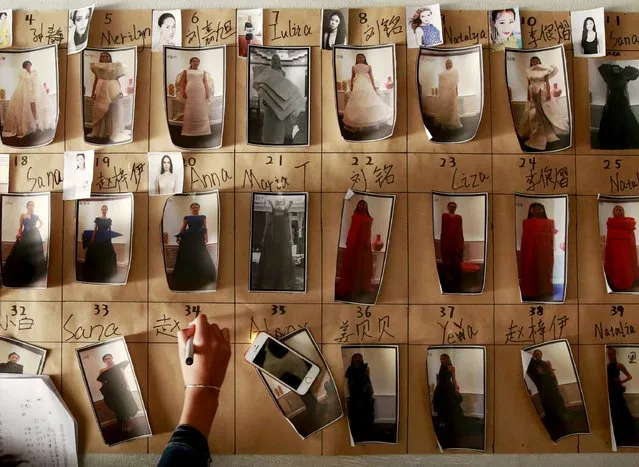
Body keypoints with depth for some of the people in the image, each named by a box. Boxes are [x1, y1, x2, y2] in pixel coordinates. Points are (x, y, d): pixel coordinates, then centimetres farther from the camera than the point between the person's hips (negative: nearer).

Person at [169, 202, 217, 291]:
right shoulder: (187, 217, 9)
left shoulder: (203, 217, 9)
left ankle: (201, 276, 0)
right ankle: (187, 276, 4)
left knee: (201, 256, -6)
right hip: (188, 238, 0)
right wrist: (178, 236, -3)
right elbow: (183, 228, 9)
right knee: (187, 256, -3)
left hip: (199, 238, 0)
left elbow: (205, 228, 6)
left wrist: (206, 236, -7)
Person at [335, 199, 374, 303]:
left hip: (363, 242, 1)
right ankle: (348, 286, 4)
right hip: (353, 242, 0)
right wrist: (348, 241, -2)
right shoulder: (354, 216, 6)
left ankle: (362, 286, 14)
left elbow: (369, 232, 2)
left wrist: (368, 243, -7)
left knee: (362, 264, 5)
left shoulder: (369, 219, 6)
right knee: (351, 263, 0)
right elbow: (351, 229, 4)